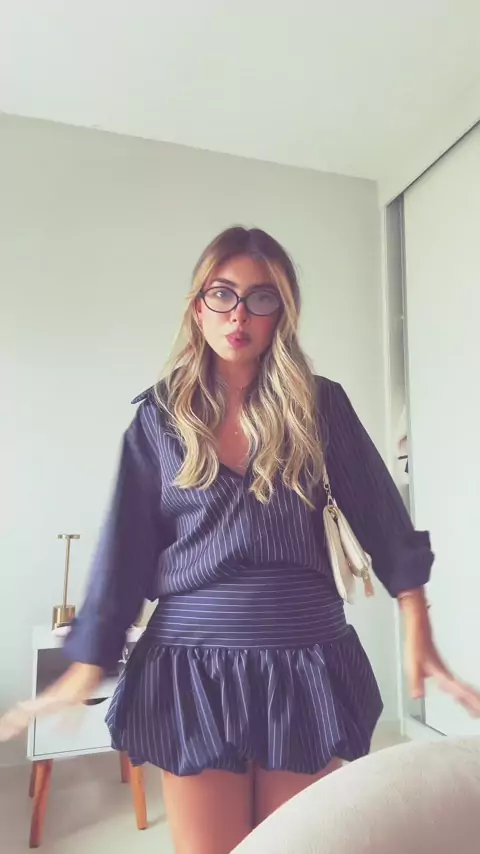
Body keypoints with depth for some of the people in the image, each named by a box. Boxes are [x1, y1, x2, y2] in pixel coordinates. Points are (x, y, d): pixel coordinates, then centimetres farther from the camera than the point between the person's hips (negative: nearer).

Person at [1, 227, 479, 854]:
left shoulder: (319, 404, 0)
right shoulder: (160, 416, 0)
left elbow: (383, 520, 3)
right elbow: (125, 545, 0)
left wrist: (418, 636, 2)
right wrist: (86, 670, -1)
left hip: (305, 659, 1)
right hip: (193, 664, 0)